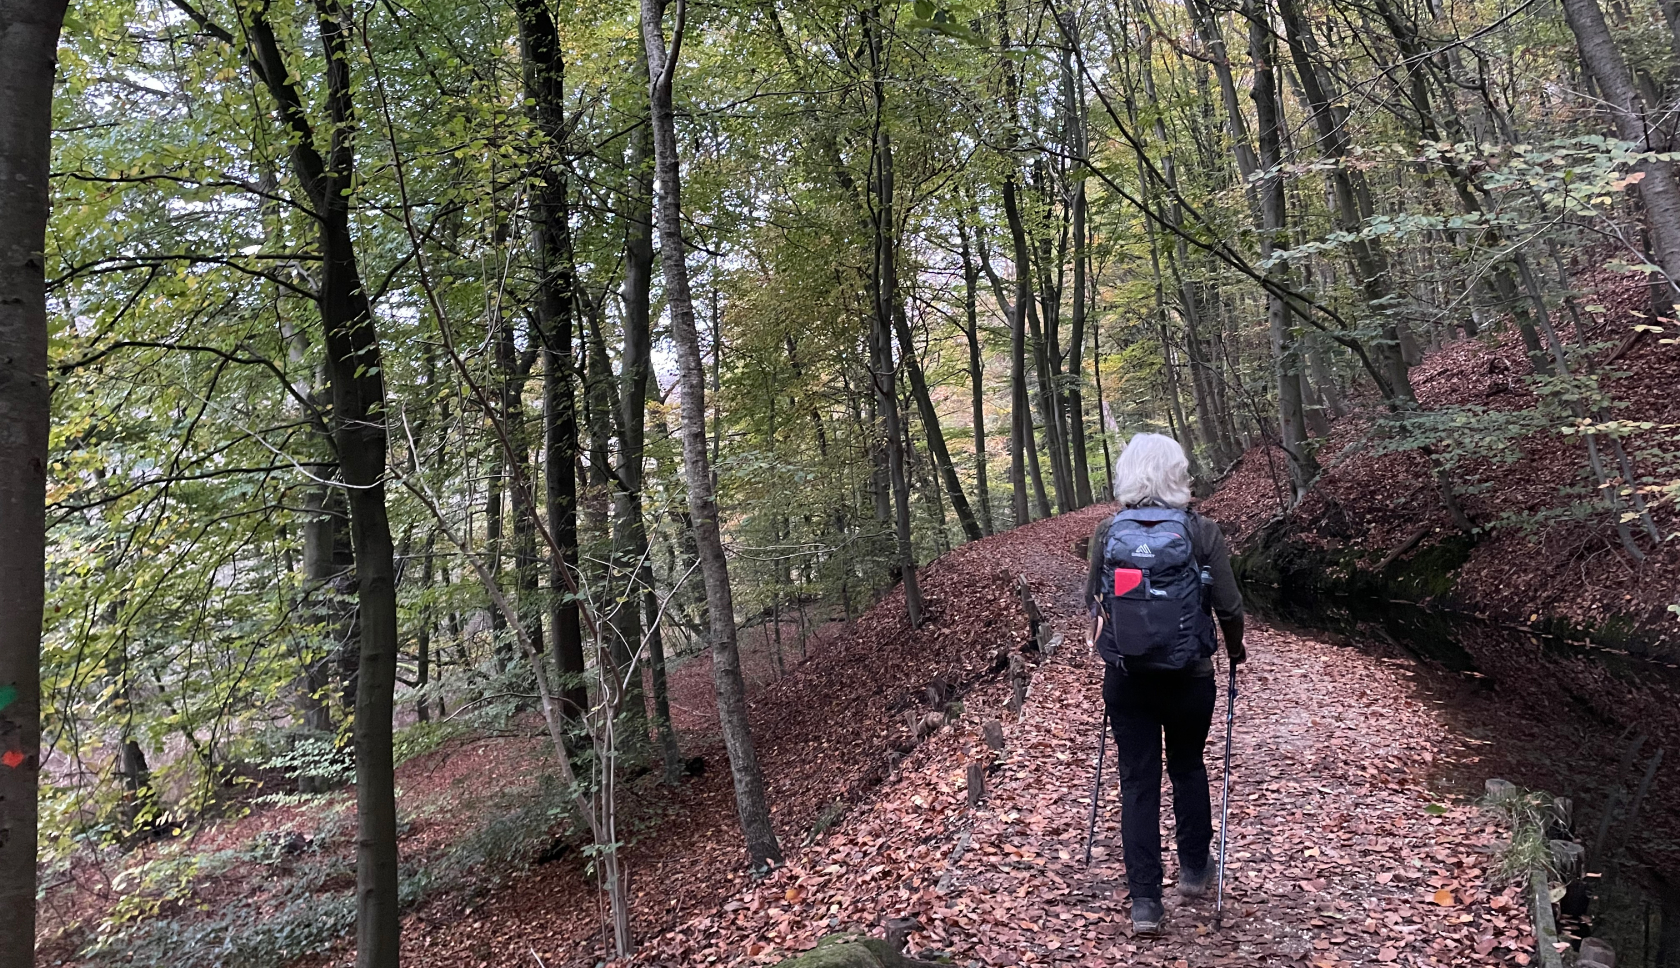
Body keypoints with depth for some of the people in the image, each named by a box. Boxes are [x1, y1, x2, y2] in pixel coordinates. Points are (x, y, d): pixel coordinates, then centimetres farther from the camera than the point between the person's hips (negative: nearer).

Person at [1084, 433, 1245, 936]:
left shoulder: (1106, 534, -5)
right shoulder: (1202, 532, -10)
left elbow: (1093, 600, 7)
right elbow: (1229, 605, -6)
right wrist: (1235, 648, 15)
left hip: (1125, 677, 1)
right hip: (1189, 677, 0)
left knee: (1138, 780, 8)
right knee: (1187, 767, 22)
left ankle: (1144, 900, 11)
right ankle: (1194, 869, 38)